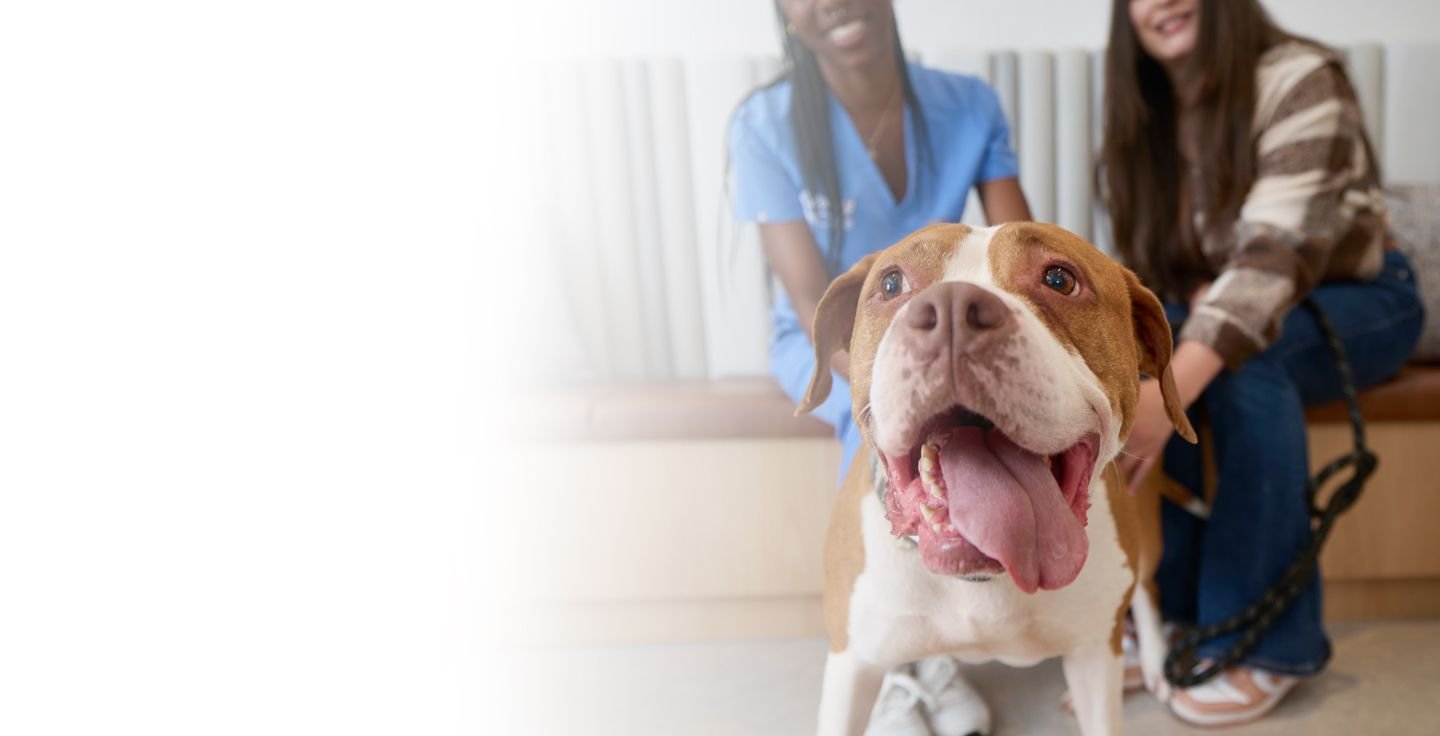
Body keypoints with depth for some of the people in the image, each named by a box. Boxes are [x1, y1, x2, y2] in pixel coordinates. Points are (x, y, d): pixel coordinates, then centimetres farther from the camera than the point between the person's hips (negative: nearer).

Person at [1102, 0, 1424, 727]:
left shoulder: (1301, 80, -21)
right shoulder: (1141, 115, -3)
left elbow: (1277, 253, -36)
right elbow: (1141, 269, 0)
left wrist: (1172, 389, -51)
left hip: (1358, 298, -4)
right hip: (1222, 303, 4)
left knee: (1243, 362, -35)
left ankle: (1266, 640, -25)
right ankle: (1162, 611, -18)